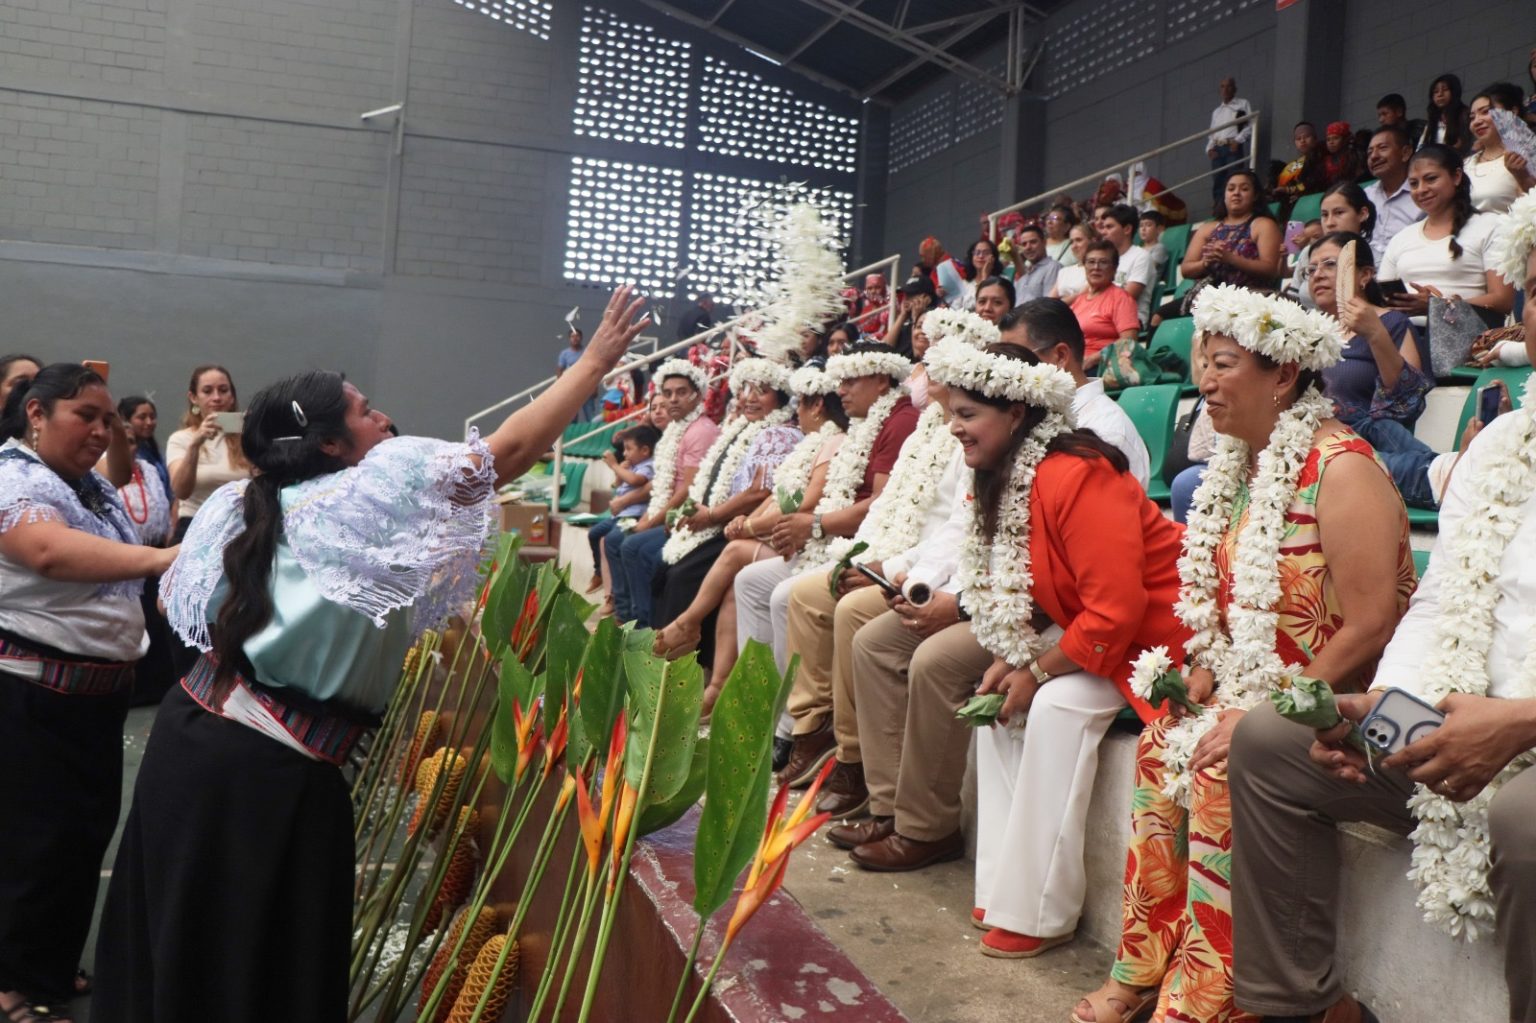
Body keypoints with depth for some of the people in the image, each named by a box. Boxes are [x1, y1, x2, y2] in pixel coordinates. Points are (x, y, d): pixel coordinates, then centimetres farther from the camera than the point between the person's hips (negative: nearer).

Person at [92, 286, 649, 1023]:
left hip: (192, 731, 7)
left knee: (178, 946, 23)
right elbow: (512, 448, -14)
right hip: (277, 770, -7)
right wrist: (596, 361, -7)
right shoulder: (378, 490, -12)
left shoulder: (237, 504, 6)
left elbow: (177, 603, 14)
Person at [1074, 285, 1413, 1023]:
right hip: (1252, 689, 8)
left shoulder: (1339, 468, -17)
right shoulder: (1243, 463, 8)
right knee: (1162, 743, -10)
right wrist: (1205, 667, -2)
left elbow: (1370, 627, -22)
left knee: (1225, 771, -27)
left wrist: (1264, 713, -22)